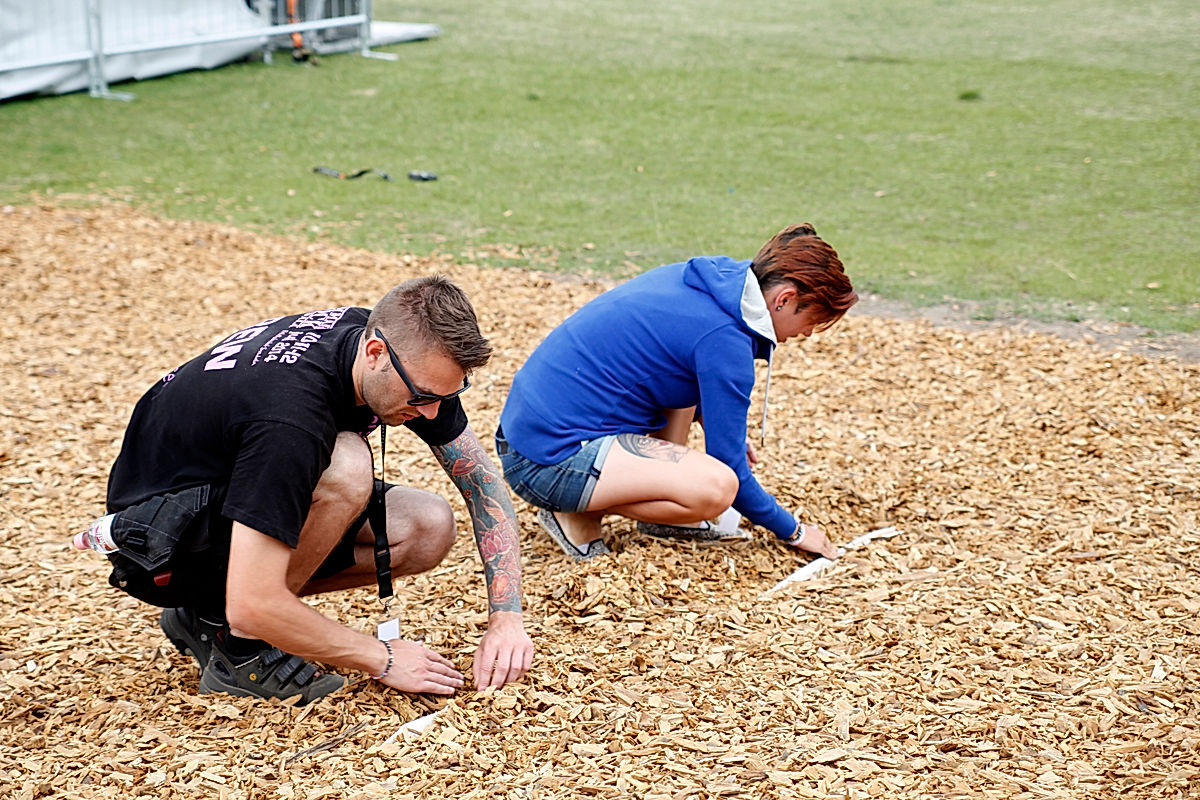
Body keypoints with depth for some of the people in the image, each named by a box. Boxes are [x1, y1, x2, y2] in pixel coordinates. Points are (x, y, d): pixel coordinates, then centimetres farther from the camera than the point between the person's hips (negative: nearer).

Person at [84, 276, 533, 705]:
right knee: (347, 467, -33)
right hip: (162, 538, -9)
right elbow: (252, 607, -37)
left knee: (428, 531, -10)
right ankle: (239, 646, -12)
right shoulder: (290, 416, -37)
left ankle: (206, 618, 3)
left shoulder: (413, 358, -13)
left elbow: (482, 481, -3)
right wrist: (383, 660, -24)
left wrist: (506, 617, -14)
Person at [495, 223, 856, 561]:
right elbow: (728, 466, -11)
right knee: (716, 487, -26)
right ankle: (576, 512, -5)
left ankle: (664, 516, 17)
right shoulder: (723, 340, -17)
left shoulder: (696, 278, 9)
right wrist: (793, 531, 3)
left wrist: (729, 435, 34)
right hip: (551, 459, -10)